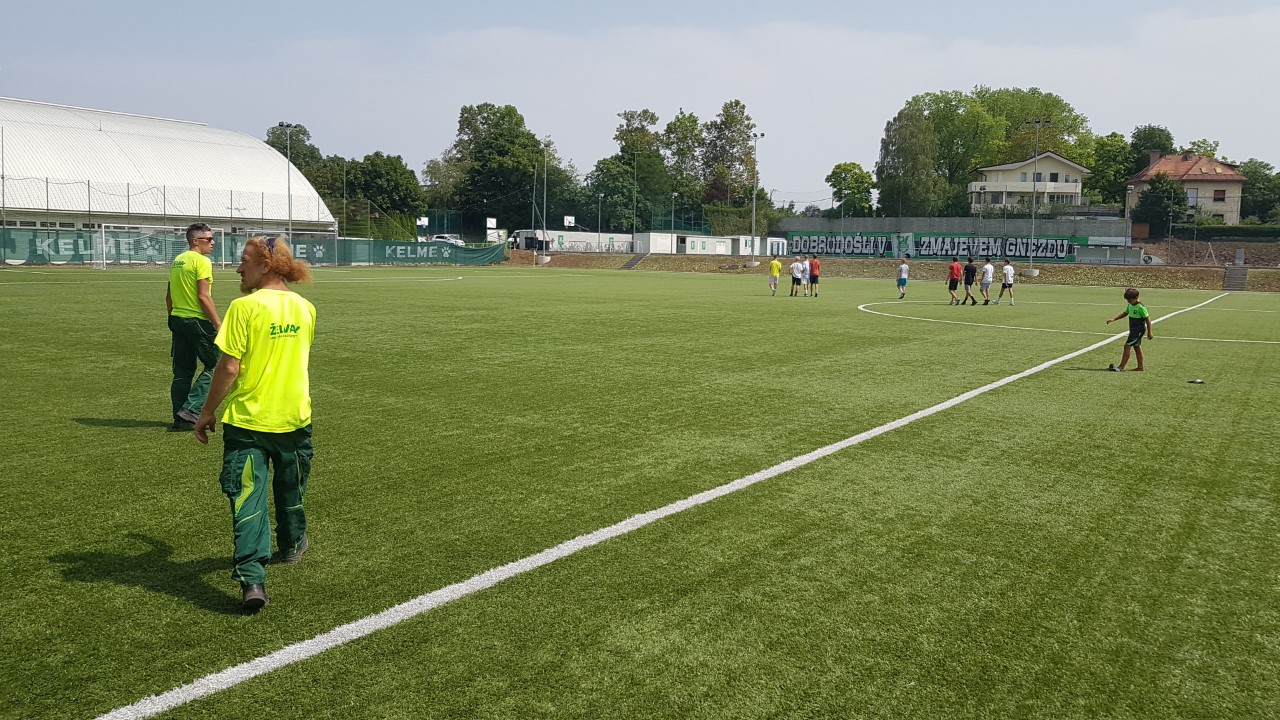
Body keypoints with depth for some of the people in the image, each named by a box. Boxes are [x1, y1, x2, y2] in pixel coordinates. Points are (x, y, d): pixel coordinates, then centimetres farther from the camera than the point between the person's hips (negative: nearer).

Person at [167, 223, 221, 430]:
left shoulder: (177, 261, 15)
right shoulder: (201, 261, -11)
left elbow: (168, 297, 18)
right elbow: (204, 296, -18)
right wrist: (218, 324, -16)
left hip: (178, 319, 9)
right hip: (197, 320, -9)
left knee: (182, 371, 12)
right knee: (214, 366, 2)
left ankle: (180, 417, 15)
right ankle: (190, 410, -5)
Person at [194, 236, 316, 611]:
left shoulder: (244, 307, -15)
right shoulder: (305, 307, 2)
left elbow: (229, 368, -15)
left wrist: (207, 413, -5)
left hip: (247, 419, -5)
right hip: (295, 418, 5)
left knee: (247, 498, -3)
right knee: (290, 487, 25)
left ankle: (252, 579, -12)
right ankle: (292, 544, 45)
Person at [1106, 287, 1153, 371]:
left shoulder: (1141, 307, -18)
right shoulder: (1130, 306, 7)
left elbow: (1148, 319, -15)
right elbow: (1124, 313, 21)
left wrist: (1149, 333, -14)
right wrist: (1113, 319, 10)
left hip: (1139, 330, -9)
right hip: (1133, 330, 9)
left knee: (1127, 346, -11)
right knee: (1137, 347, 14)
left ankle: (1121, 367, -10)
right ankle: (1141, 366, 22)